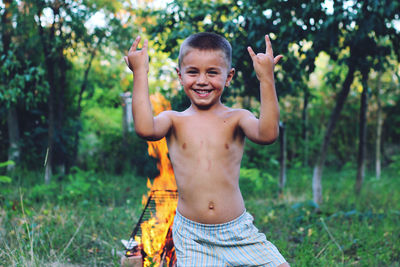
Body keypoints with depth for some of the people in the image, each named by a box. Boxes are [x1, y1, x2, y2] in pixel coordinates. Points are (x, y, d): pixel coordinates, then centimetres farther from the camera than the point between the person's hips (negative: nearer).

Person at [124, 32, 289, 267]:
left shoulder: (236, 118, -1)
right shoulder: (174, 120, 1)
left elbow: (268, 134, -22)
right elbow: (145, 129, -22)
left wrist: (266, 78, -24)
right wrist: (141, 73, -18)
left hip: (238, 230, 1)